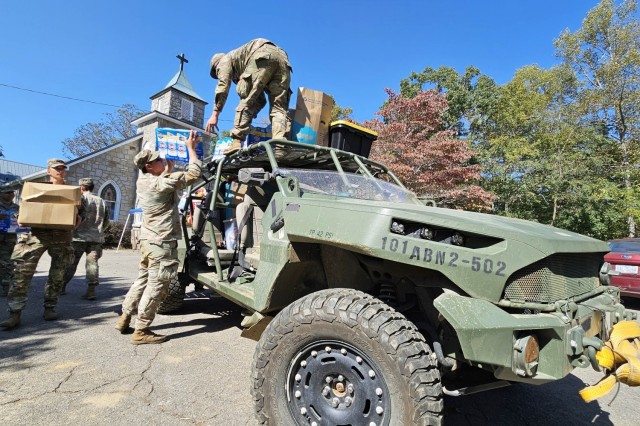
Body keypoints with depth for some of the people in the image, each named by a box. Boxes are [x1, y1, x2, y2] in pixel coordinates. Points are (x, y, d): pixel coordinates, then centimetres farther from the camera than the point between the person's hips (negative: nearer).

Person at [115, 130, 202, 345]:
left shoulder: (143, 180, 8)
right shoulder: (160, 184, -18)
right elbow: (193, 174, -18)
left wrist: (169, 165, 19)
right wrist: (191, 147, -10)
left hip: (149, 239, 10)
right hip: (162, 242, -10)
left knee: (143, 279, 20)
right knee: (157, 284, -3)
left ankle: (125, 318, 28)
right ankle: (141, 331, 3)